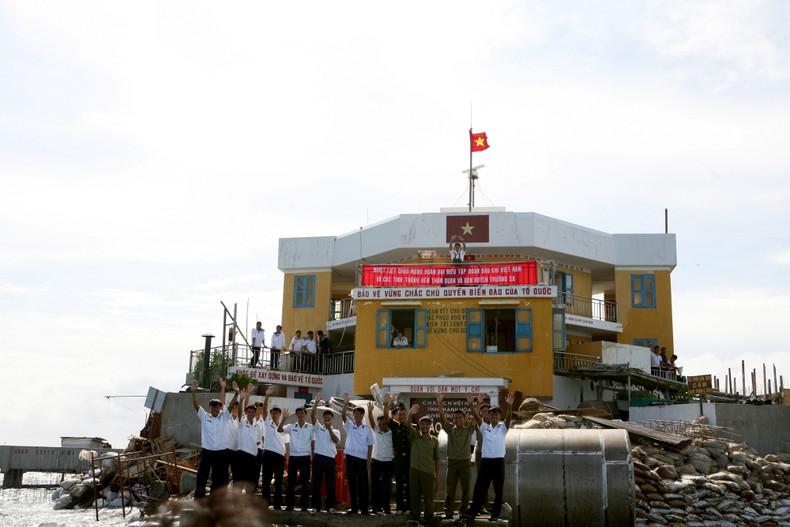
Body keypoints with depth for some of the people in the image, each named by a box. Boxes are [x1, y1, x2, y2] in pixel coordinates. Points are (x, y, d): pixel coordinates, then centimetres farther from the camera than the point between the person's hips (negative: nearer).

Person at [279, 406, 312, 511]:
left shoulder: (310, 428, 6)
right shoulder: (291, 427, 8)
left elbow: (313, 442, 7)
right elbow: (279, 430, -5)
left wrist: (313, 456, -1)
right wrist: (284, 419, -17)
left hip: (305, 456, -1)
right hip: (293, 456, 1)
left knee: (305, 481, 0)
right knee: (291, 480, 2)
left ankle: (305, 504, 5)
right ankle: (290, 504, 8)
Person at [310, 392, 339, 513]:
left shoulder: (336, 431, 16)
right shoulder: (318, 428, 13)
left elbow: (336, 440, -5)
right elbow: (313, 416, -2)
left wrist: (329, 428, -13)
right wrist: (316, 402, -13)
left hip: (330, 458, 1)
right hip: (318, 457, -1)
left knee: (330, 484, 0)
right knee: (316, 483, 0)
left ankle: (330, 506, 6)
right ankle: (316, 506, 5)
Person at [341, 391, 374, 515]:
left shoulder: (367, 429, 4)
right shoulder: (349, 426, 4)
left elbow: (370, 445, 5)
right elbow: (343, 416, -13)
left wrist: (369, 460, -2)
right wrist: (345, 404, -30)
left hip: (362, 459, -1)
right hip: (350, 457, 1)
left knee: (363, 484, 1)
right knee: (351, 483, 5)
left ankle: (363, 507, 8)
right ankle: (353, 507, 12)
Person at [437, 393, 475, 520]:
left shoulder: (468, 430, 4)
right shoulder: (450, 429, 8)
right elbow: (442, 418, -4)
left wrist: (471, 403, -26)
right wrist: (440, 404, -21)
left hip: (465, 462, -1)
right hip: (452, 462, 1)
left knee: (465, 488, 3)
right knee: (450, 489, 1)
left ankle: (464, 511, 11)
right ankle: (448, 512, 4)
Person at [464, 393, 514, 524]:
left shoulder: (503, 427, 4)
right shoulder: (484, 427, 9)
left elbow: (508, 417, -14)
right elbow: (476, 415, -5)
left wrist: (510, 405, -34)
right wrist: (471, 404, -22)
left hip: (499, 461, -1)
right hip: (485, 461, 1)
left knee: (498, 490, 5)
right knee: (479, 488, 0)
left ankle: (495, 514, 14)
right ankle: (473, 513, 3)